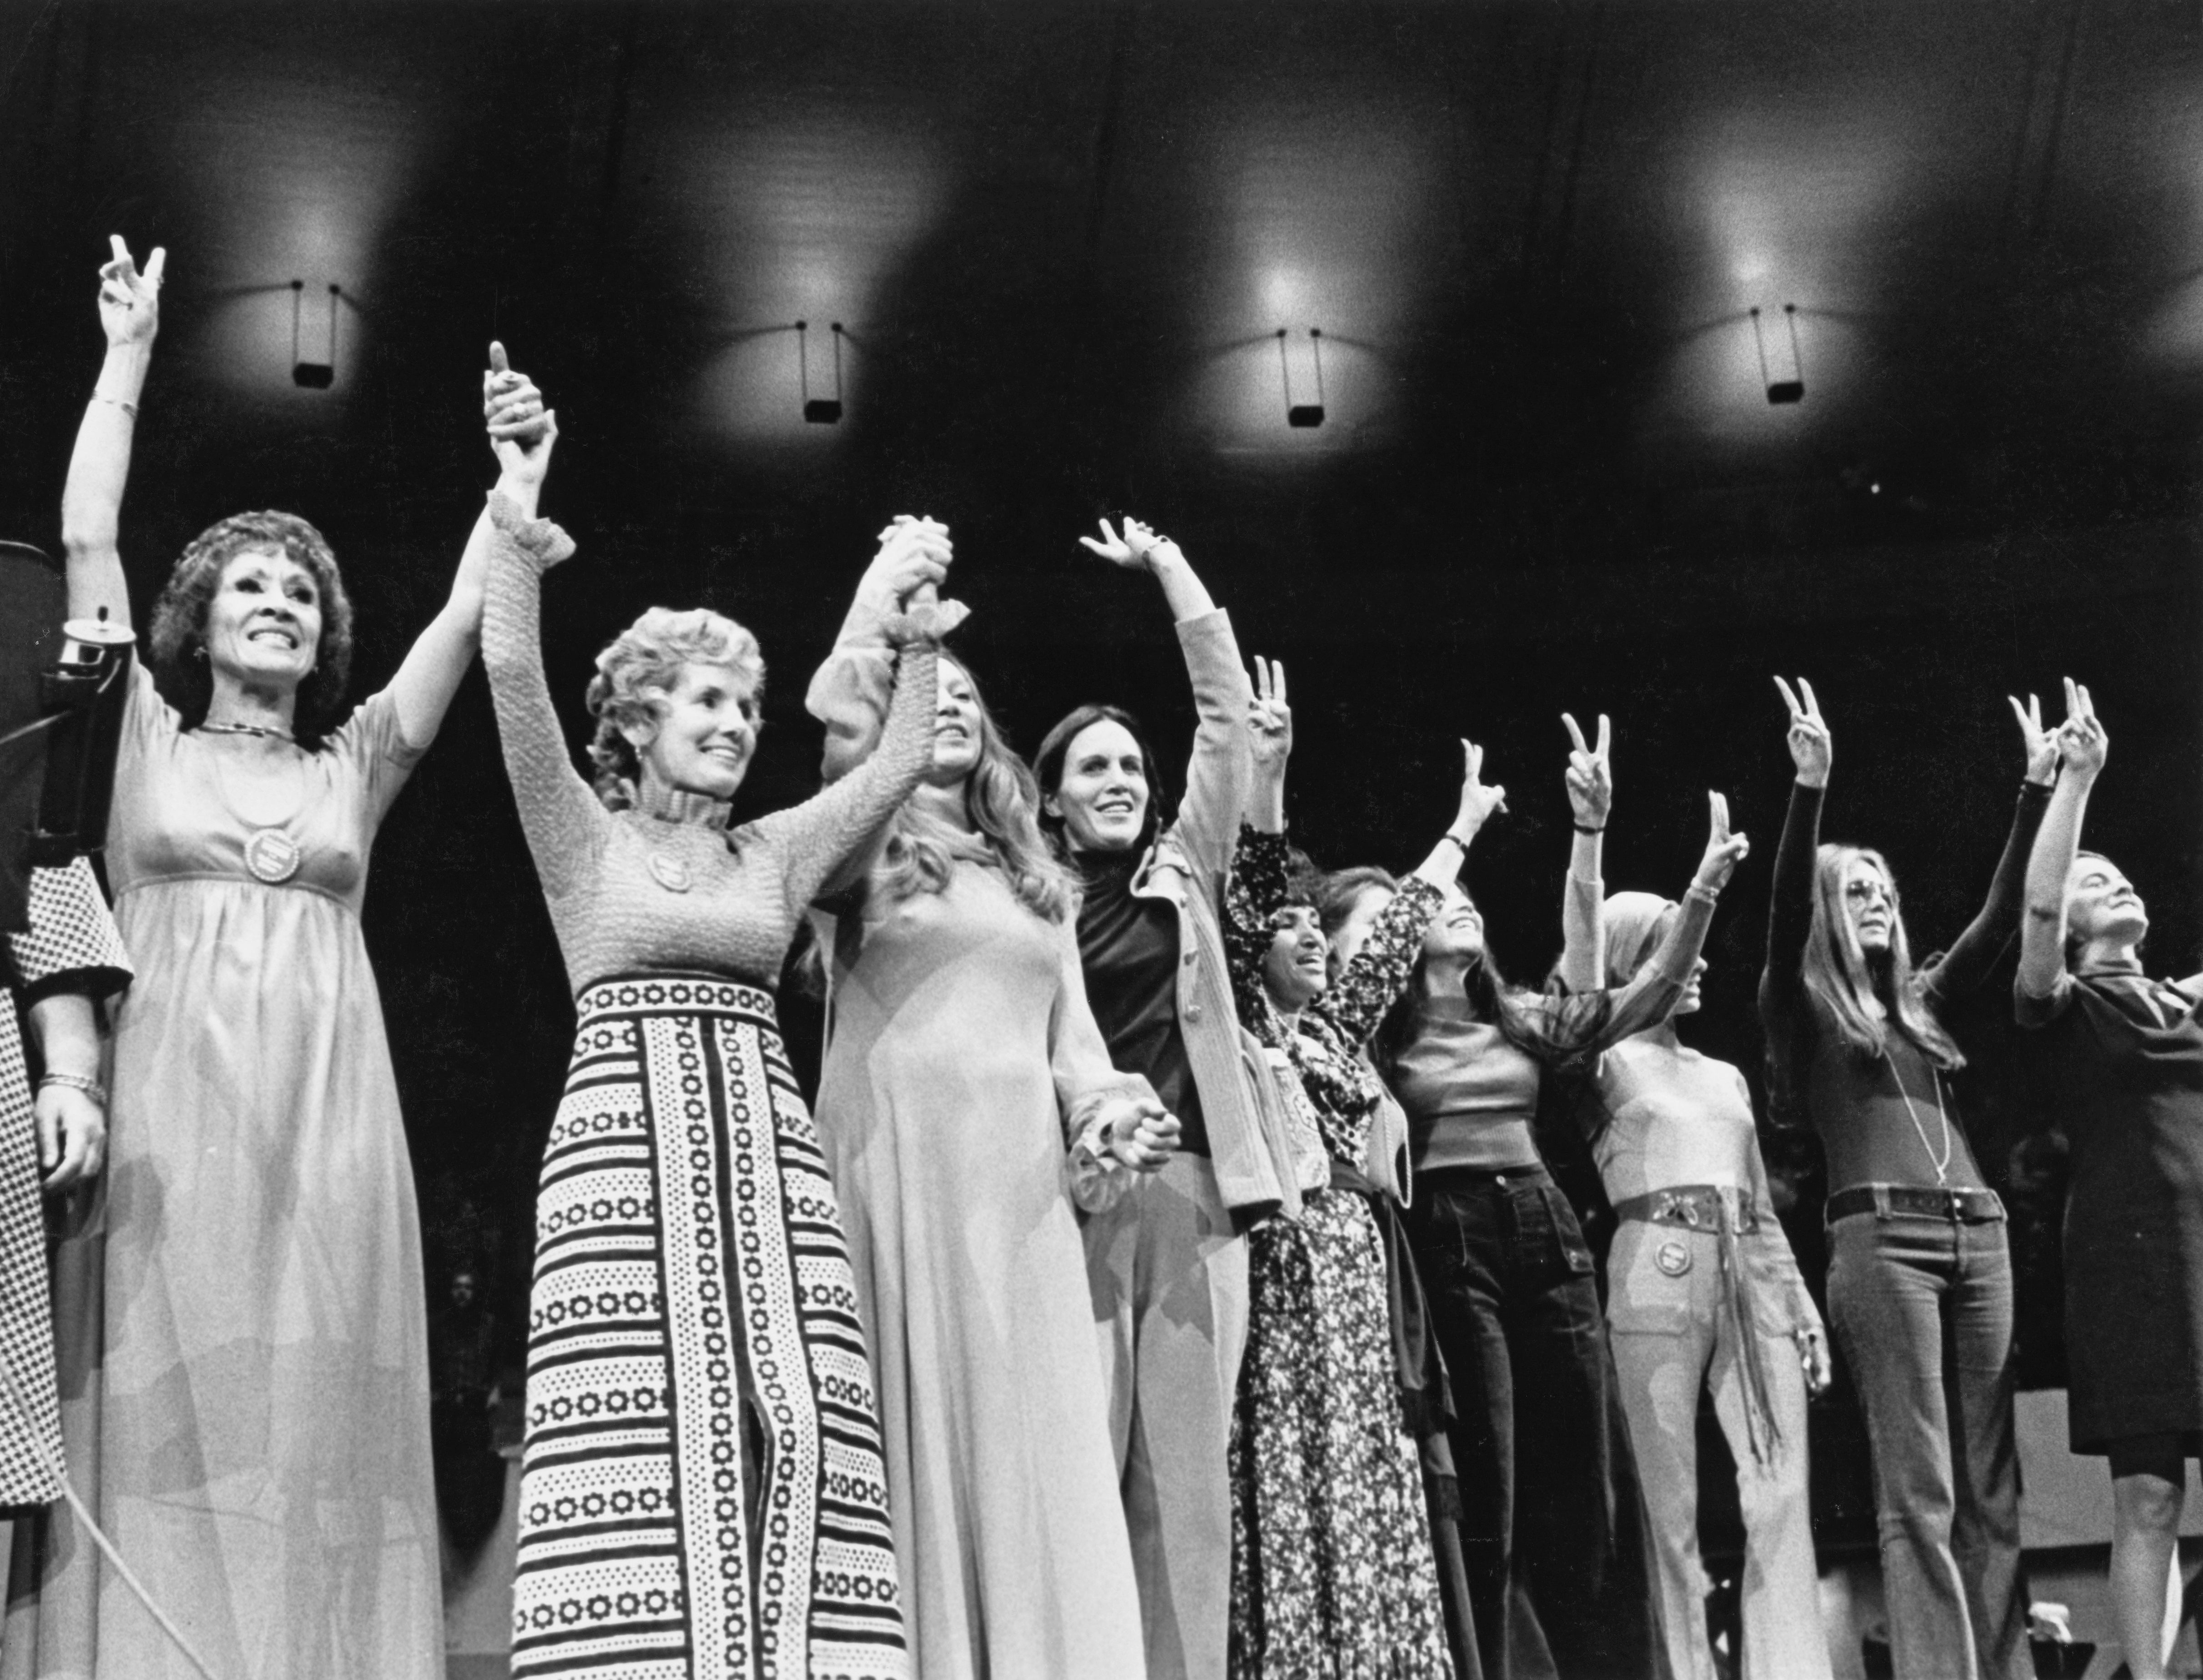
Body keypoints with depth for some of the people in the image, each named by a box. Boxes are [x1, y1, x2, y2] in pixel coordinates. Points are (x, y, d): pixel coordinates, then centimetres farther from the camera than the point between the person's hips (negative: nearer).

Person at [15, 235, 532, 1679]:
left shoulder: (354, 767, 18)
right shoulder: (148, 743, 13)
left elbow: (469, 617, 9)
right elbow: (88, 537, 6)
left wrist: (514, 476, -1)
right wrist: (128, 357, 9)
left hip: (322, 1120, 2)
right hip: (170, 1108, -1)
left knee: (315, 1428, -4)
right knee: (164, 1419, -7)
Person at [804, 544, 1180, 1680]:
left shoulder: (1036, 880, 22)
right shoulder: (861, 851, 8)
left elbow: (1074, 1034, 19)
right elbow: (833, 709, -10)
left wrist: (1108, 1111, -1)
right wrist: (891, 585, -7)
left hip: (1022, 1175, 5)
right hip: (898, 1160, -4)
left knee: (1035, 1440, 1)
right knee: (917, 1429, -6)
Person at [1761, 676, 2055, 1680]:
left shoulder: (1918, 1000, 22)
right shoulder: (1803, 1005, 7)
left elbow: (2004, 915, 17)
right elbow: (1787, 904, -10)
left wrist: (2039, 788, 11)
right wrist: (1810, 787, -20)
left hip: (1977, 1231, 6)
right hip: (1880, 1237, -6)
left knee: (1991, 1483, 3)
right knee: (1919, 1490, -10)